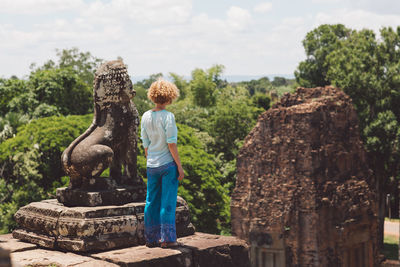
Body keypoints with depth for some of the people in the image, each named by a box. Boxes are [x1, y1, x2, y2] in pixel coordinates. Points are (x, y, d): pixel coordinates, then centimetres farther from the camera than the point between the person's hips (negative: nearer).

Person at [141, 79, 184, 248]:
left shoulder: (146, 117, 4)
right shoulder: (168, 116, -12)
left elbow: (146, 144, 9)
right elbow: (171, 144, -14)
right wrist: (180, 166, -8)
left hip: (152, 166, 5)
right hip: (168, 164, -5)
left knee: (152, 202, 11)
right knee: (168, 202, 1)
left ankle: (151, 238, 18)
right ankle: (167, 239, 4)